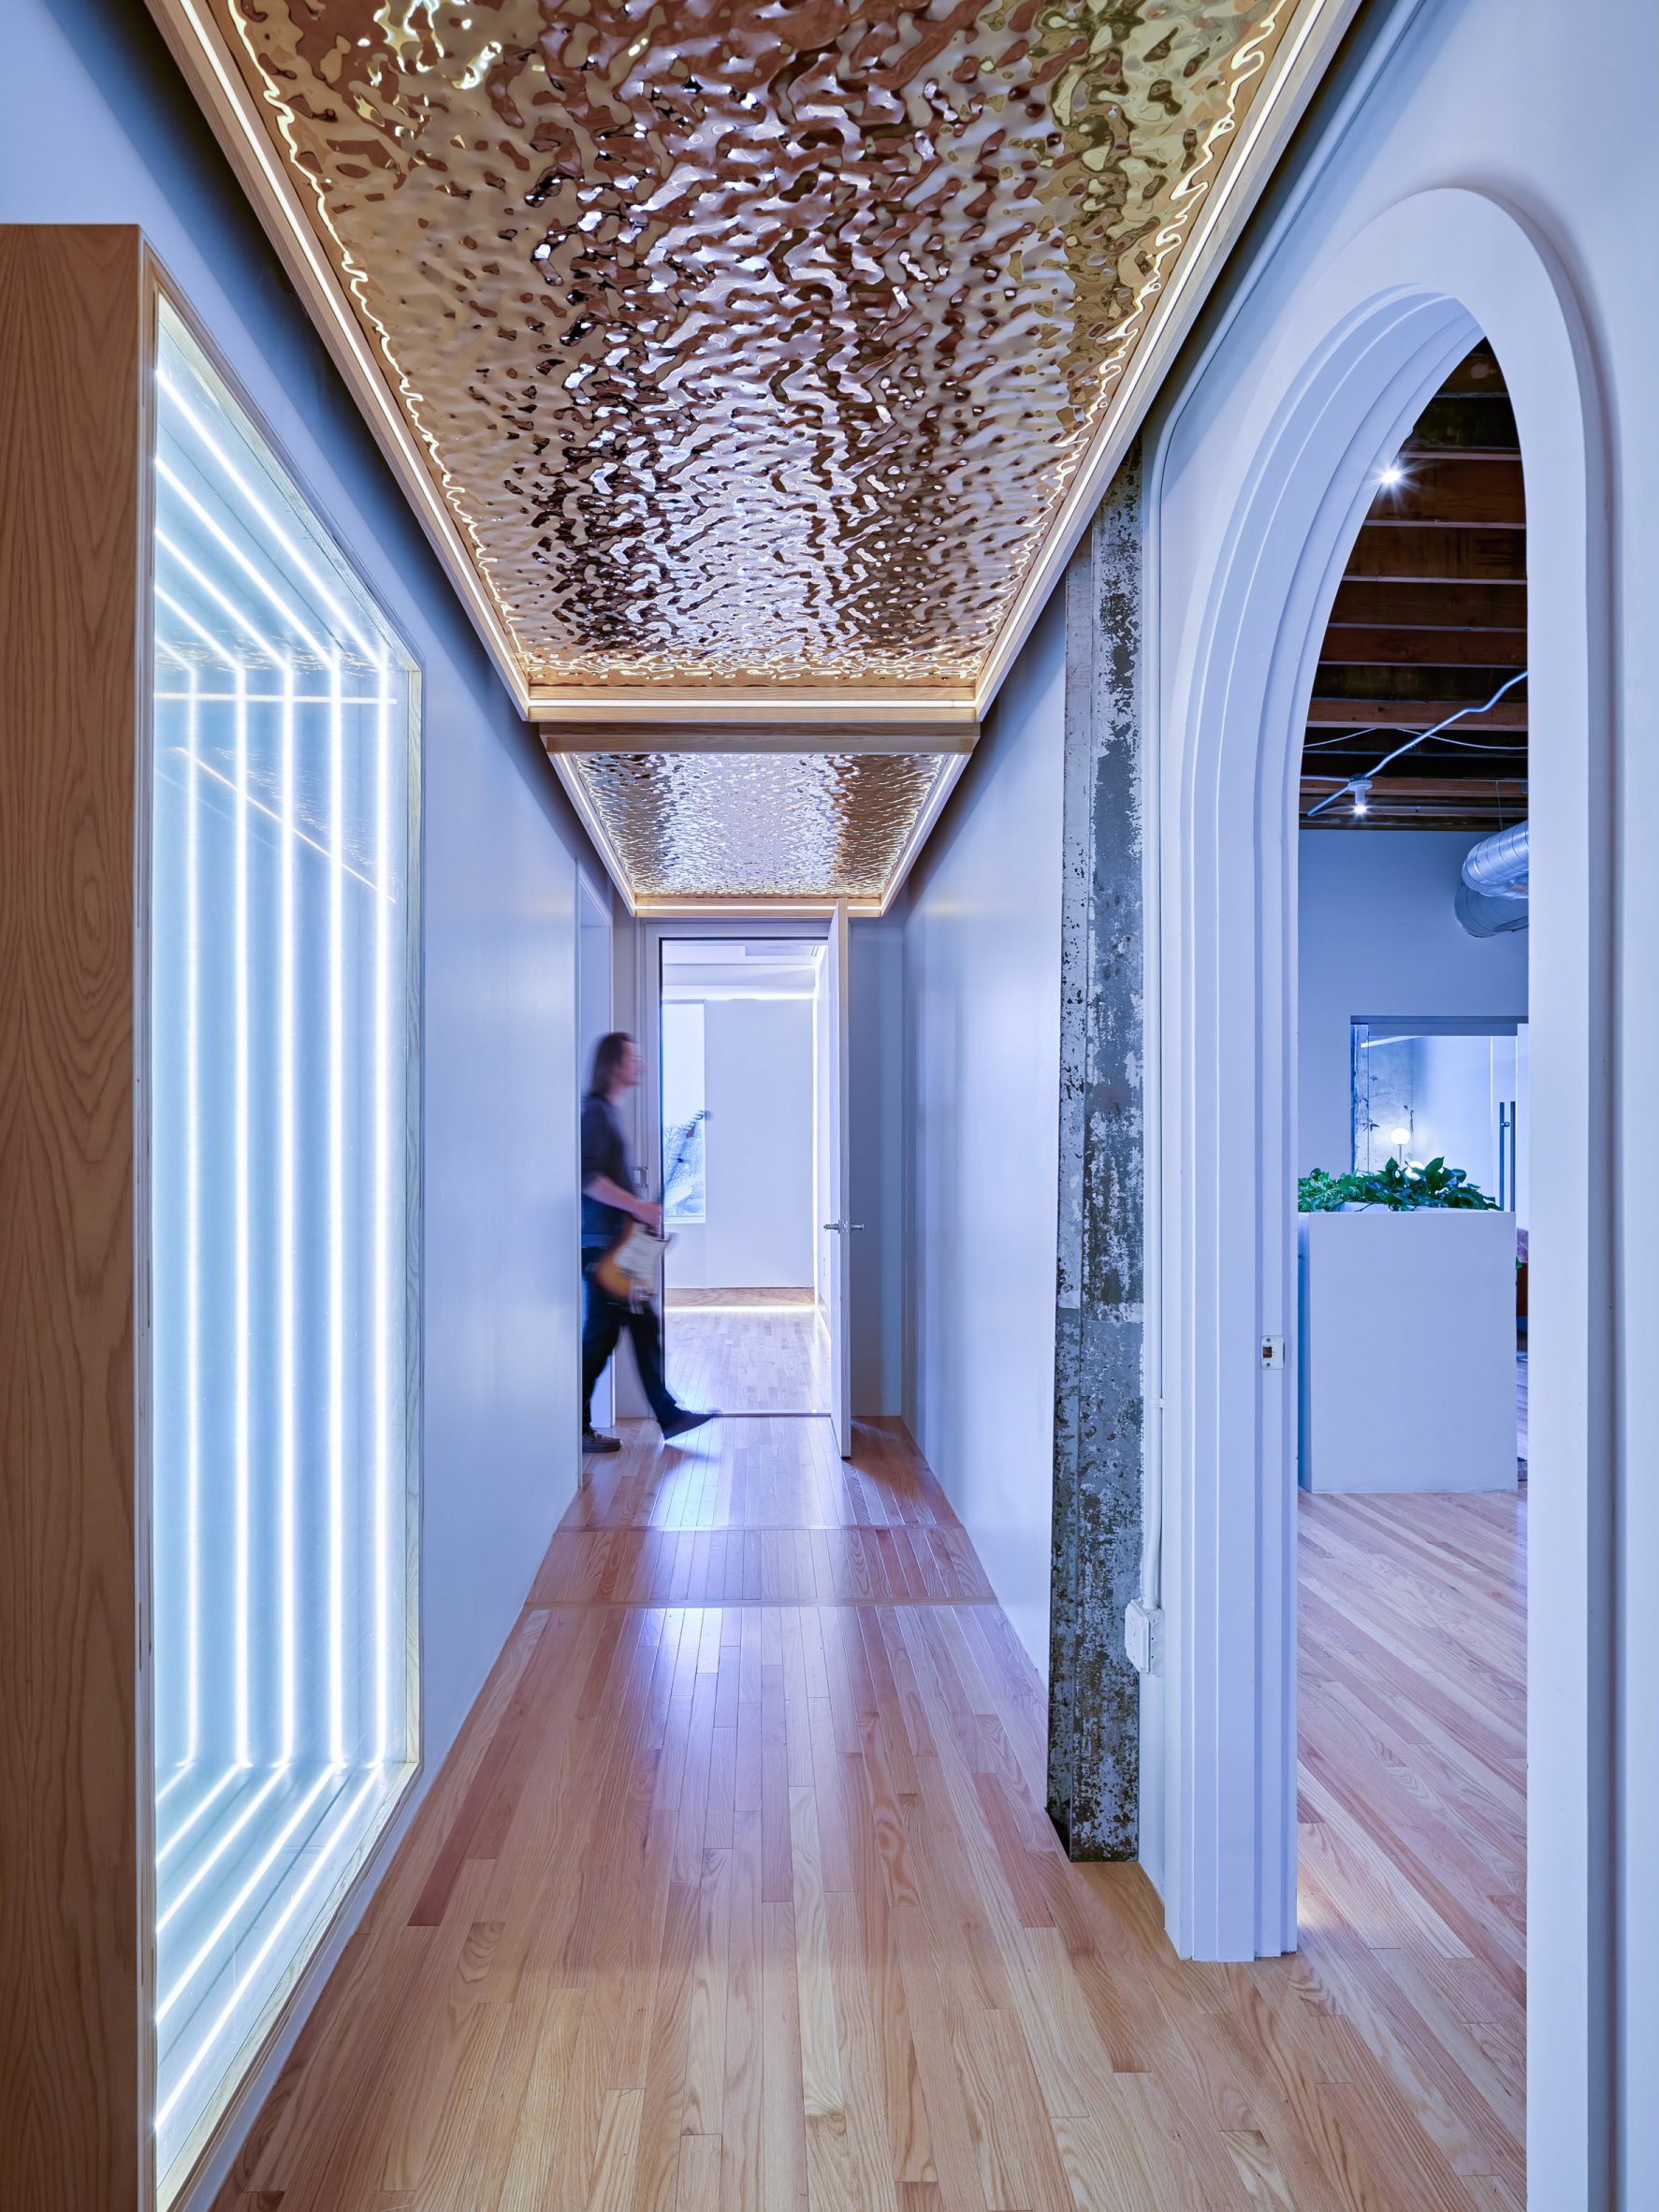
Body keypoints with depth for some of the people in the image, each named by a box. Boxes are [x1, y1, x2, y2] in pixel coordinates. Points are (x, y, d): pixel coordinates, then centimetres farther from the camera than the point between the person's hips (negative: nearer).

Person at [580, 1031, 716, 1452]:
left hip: (619, 1244, 10)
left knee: (645, 1328, 11)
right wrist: (640, 1207, -20)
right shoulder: (596, 1111, -13)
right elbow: (588, 1178, -23)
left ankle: (669, 1417, 17)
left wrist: (642, 1213, 20)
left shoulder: (609, 1111, 18)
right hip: (604, 1245, -10)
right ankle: (577, 1428, 6)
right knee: (600, 1335, -4)